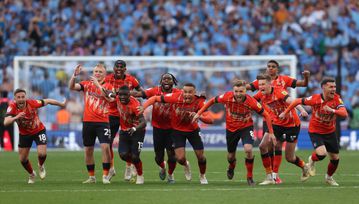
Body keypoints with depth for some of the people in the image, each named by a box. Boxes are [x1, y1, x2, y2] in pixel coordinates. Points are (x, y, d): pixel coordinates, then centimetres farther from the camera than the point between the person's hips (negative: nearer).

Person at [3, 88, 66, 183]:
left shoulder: (32, 103, -28)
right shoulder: (12, 107, -26)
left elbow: (47, 101, -12)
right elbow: (6, 122, -38)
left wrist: (61, 104, 1)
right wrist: (16, 117, -57)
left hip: (38, 131, -2)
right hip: (24, 134, 2)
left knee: (42, 154, -17)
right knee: (23, 159, 6)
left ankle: (41, 166, 20)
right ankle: (31, 174, 37)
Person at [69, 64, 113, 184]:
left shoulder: (107, 86, 0)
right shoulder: (86, 84, 6)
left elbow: (109, 97, -20)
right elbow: (71, 87, -7)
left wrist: (98, 85, -24)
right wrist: (74, 75, -23)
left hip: (102, 122, -3)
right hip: (88, 121, 3)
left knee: (105, 147, -15)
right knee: (88, 149, 7)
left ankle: (105, 176, -8)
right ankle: (91, 177, 19)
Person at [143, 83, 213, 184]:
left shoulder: (199, 102, -24)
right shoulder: (176, 97, -27)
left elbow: (210, 120, -30)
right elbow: (155, 98, -19)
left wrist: (198, 116, -49)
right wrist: (142, 108, -31)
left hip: (193, 130, 1)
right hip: (177, 130, -1)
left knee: (200, 156, 3)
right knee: (180, 158, -13)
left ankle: (202, 176, 36)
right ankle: (186, 165, 28)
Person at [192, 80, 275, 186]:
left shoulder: (251, 102, -27)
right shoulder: (227, 97, -24)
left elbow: (266, 115, -15)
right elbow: (213, 100, -6)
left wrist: (271, 133, -15)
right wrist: (199, 113, -6)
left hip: (246, 127, -2)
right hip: (231, 128, 2)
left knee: (248, 149, -27)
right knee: (231, 156, 14)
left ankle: (250, 177, -6)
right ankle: (231, 168, 54)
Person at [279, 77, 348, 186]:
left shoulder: (337, 98, -15)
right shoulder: (315, 99, -20)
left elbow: (344, 114, -28)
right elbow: (297, 101, -7)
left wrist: (332, 110, -45)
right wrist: (285, 112, -2)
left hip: (330, 132, 4)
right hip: (315, 131, -4)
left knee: (335, 158, 8)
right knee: (321, 154, -25)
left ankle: (329, 177, 37)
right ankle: (312, 160, 12)